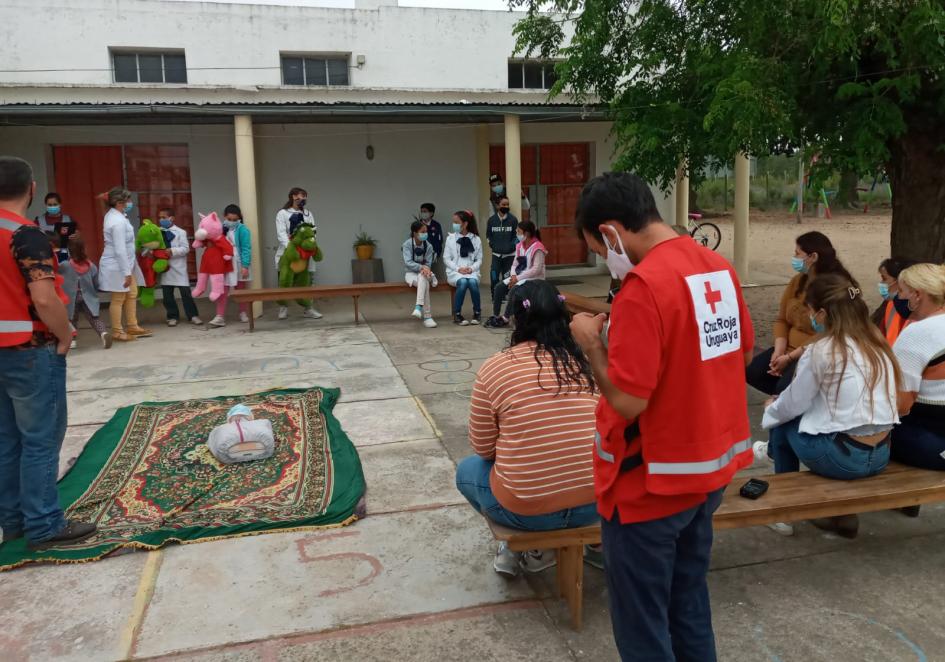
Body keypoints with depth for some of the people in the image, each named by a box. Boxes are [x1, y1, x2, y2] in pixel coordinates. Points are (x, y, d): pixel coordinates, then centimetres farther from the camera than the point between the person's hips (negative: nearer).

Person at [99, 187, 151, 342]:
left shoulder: (113, 215, 7)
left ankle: (132, 326, 23)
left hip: (125, 264, 9)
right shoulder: (118, 222, -23)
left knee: (132, 295, 14)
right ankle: (117, 332, 11)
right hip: (117, 266, -9)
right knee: (118, 299, 1)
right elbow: (120, 250, -25)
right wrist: (126, 272, -23)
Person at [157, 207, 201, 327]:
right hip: (164, 267, 4)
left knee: (185, 292, -2)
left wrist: (172, 251, -19)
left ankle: (193, 316, 6)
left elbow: (186, 248, -9)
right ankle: (172, 316, 19)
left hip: (178, 268, -4)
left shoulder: (180, 232, -3)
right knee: (167, 294, 7)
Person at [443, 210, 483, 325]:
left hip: (471, 271, 1)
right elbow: (446, 258, 4)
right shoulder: (450, 238, 4)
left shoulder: (476, 239, 5)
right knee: (463, 282, -34)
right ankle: (457, 314, -20)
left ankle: (477, 312, -13)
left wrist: (472, 268, -12)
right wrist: (458, 268, -11)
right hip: (455, 271, 0)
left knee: (472, 282, -33)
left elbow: (479, 259, 7)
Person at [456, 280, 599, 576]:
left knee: (467, 470, 27)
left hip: (526, 510, -2)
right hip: (596, 502, 3)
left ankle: (519, 547, 17)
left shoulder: (494, 368, -9)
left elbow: (483, 448, -1)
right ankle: (540, 546, 23)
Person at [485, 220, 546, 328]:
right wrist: (513, 276, -11)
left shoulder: (538, 248, -15)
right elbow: (515, 264, 11)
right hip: (519, 277, 8)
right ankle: (495, 316, -7)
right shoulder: (520, 246, 9)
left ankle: (505, 318, -21)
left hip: (534, 279, -8)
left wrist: (518, 278, -21)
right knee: (499, 287, -12)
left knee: (514, 290, -30)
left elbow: (536, 270, -21)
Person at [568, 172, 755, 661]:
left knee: (642, 622, 10)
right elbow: (744, 349, 16)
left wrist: (593, 343, -11)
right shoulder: (719, 268, 2)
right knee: (688, 599, 24)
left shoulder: (643, 286, -24)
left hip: (652, 481, -8)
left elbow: (628, 400, -26)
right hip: (710, 466, 8)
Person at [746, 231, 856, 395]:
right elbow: (782, 320, 7)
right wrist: (779, 351, -9)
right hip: (790, 350, 8)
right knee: (751, 371, -10)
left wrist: (790, 357, -22)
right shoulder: (797, 281, 8)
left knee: (786, 386, -28)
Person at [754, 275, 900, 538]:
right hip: (880, 455, 6)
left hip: (844, 458, -6)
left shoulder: (821, 351, -13)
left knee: (782, 422, 15)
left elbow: (793, 404, -5)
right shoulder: (878, 343, 7)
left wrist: (771, 408, 18)